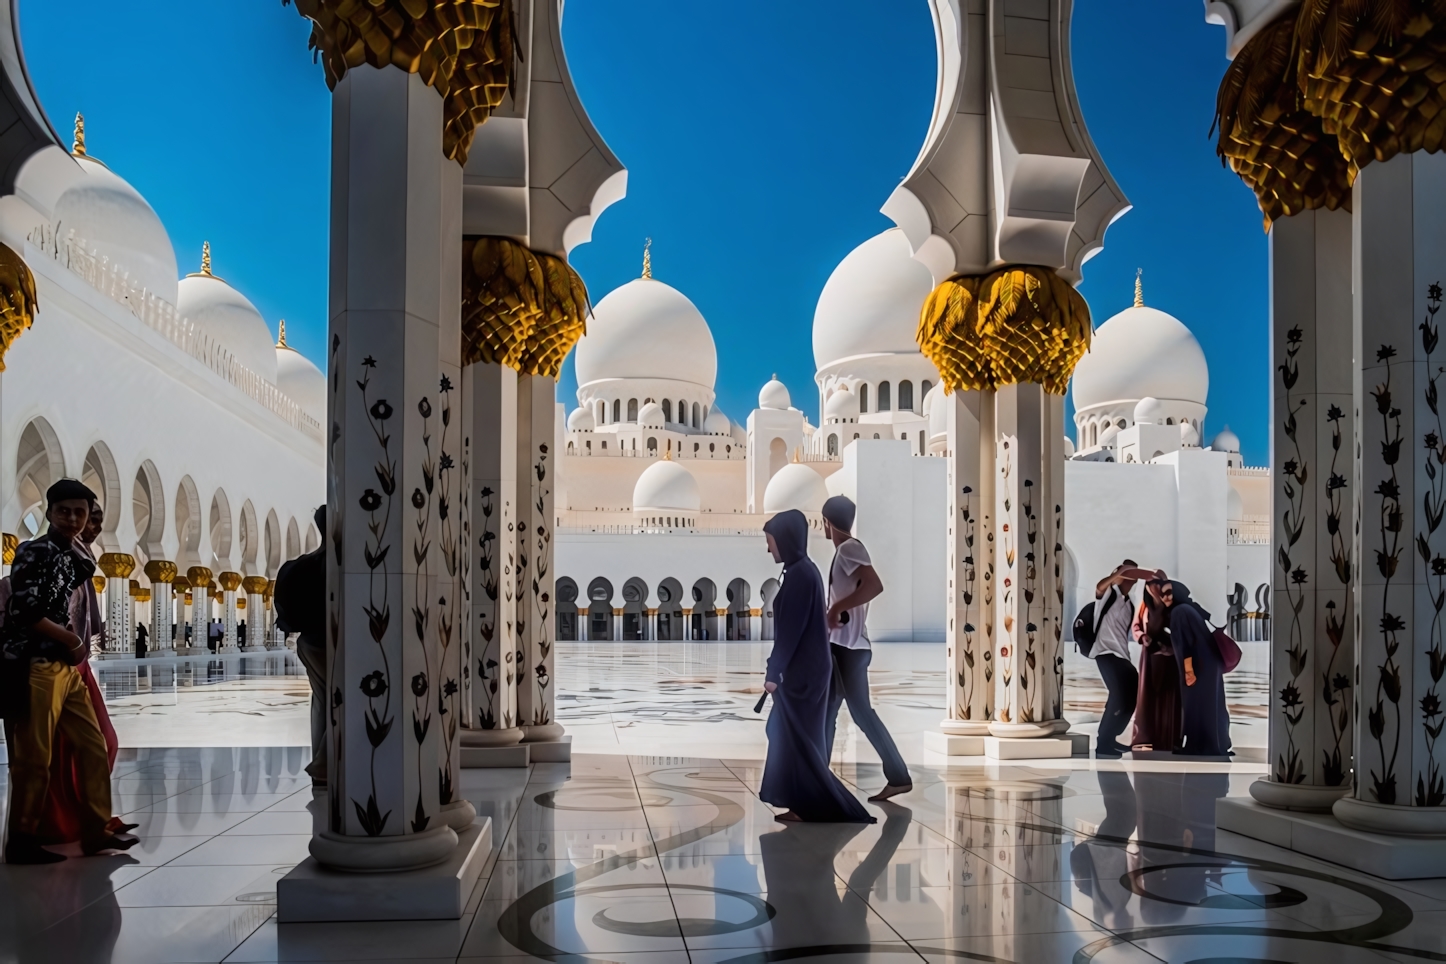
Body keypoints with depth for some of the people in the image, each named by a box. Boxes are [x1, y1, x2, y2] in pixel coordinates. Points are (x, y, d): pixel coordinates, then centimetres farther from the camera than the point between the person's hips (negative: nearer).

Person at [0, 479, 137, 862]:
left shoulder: (74, 557, 15)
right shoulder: (33, 552, -9)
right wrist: (72, 641, -7)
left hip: (65, 666, 9)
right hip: (33, 666, -9)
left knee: (93, 746, 10)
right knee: (33, 758, -2)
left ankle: (97, 831, 18)